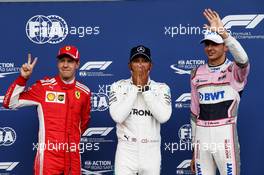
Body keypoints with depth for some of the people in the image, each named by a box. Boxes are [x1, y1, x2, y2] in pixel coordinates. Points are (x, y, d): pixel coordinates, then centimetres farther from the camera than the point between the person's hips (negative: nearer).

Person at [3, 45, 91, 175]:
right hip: (48, 156, -3)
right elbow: (9, 102, -6)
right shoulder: (44, 87, -4)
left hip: (73, 157, 4)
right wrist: (23, 78, -15)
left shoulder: (84, 92, 5)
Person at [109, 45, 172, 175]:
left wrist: (145, 87, -13)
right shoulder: (118, 87, 0)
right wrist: (136, 87, -13)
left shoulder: (162, 88, 2)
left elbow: (163, 117, -15)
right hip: (126, 151, -1)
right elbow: (118, 116, -16)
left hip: (151, 151, 1)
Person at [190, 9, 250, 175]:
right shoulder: (197, 74, 10)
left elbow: (243, 59, -29)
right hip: (202, 137, 4)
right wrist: (194, 149, 14)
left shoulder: (234, 71, -2)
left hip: (225, 136, -4)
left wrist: (222, 31, -35)